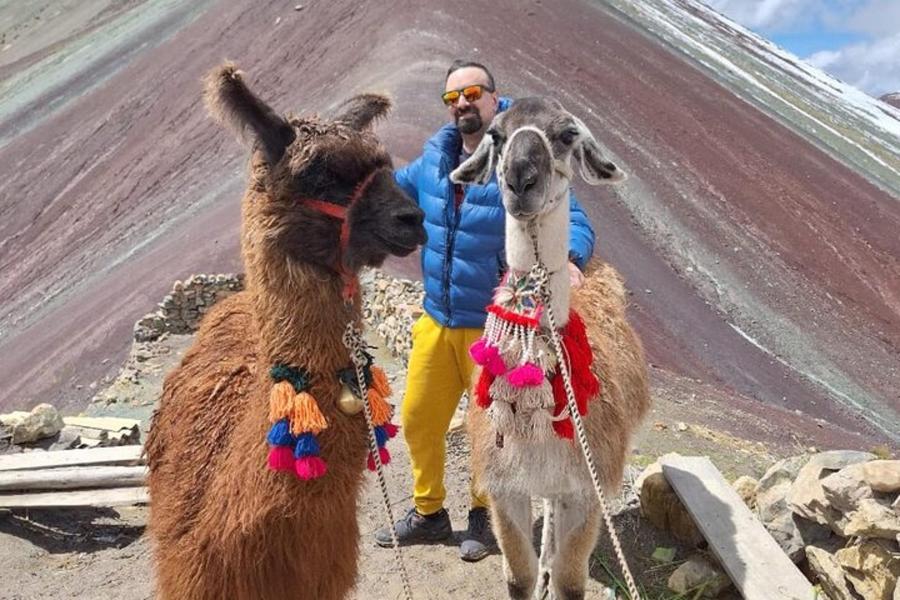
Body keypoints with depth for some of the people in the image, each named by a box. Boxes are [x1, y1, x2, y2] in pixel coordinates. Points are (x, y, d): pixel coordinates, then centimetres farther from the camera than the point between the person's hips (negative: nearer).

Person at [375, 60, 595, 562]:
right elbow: (396, 189, 22)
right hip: (437, 320, 6)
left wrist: (569, 258, -44)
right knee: (418, 420, 14)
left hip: (497, 327, -5)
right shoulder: (435, 158, 3)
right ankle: (429, 513, 37)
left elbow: (575, 222, -23)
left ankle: (485, 516, 37)